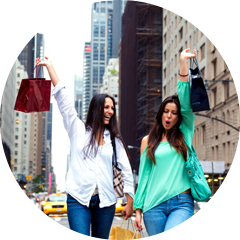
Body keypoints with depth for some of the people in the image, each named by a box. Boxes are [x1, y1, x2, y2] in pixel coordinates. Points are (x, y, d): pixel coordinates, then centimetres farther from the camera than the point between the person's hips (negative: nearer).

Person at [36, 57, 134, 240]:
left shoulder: (114, 139, 10)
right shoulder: (78, 130, 5)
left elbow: (126, 170, 10)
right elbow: (62, 96, 1)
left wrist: (130, 202, 6)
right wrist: (50, 66, -2)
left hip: (105, 201, 2)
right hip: (79, 199, -2)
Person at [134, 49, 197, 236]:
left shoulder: (184, 134, 9)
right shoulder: (148, 141, 13)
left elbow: (186, 103, -2)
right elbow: (144, 175, 11)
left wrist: (183, 63, -7)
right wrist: (138, 209, 6)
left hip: (182, 203, -2)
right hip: (154, 205, 2)